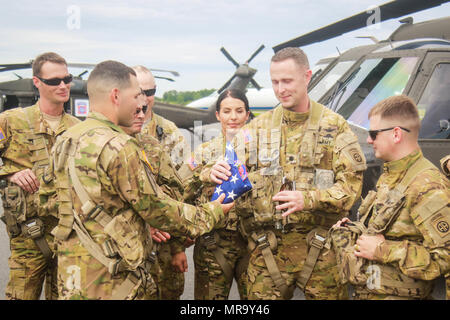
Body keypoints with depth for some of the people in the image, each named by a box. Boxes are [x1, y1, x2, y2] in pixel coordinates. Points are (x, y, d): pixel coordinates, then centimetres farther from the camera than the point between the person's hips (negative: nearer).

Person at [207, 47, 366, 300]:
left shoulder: (335, 126, 2)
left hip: (319, 248, -2)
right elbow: (235, 172, 8)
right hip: (266, 249, 2)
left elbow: (351, 183, -6)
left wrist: (308, 199, -21)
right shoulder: (258, 127, 10)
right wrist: (215, 173, -15)